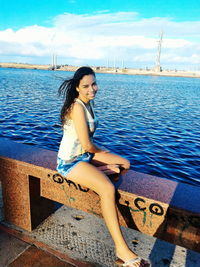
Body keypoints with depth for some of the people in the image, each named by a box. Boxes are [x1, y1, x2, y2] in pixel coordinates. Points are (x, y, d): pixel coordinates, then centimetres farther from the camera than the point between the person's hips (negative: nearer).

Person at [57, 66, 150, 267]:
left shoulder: (87, 103, 7)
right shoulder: (77, 107, -21)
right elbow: (87, 145, -22)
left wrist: (101, 152, -1)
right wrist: (101, 151, -2)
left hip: (85, 154, 9)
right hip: (70, 161, -9)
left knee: (125, 164, 11)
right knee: (108, 189, -29)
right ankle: (122, 250, -21)